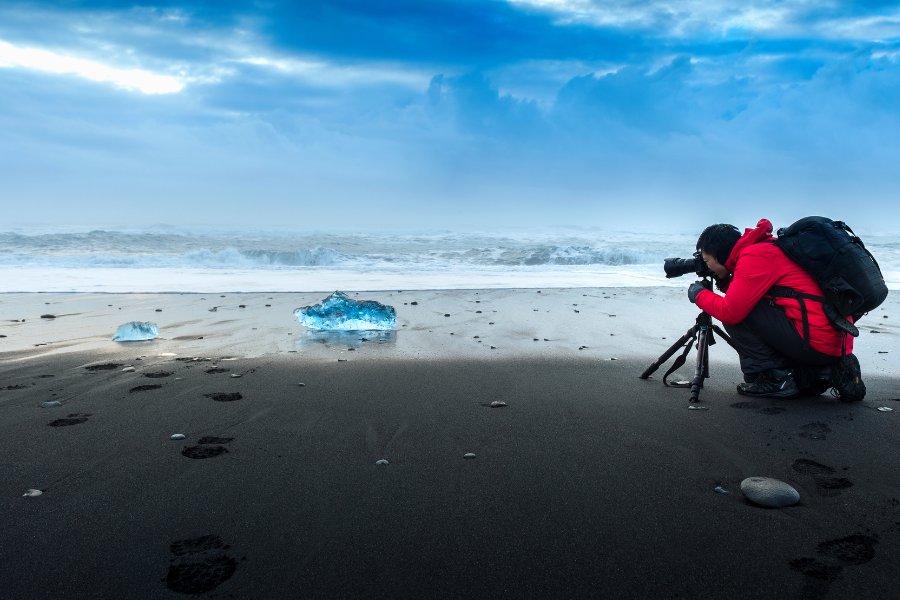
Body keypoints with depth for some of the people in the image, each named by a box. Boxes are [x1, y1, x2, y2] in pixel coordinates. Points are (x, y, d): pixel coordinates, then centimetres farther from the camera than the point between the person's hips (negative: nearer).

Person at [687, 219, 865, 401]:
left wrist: (699, 294, 0)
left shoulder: (753, 256, -11)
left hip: (816, 343, -10)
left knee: (738, 314, -8)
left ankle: (776, 378, -2)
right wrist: (724, 283, 15)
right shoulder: (768, 248, 18)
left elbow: (731, 312, -16)